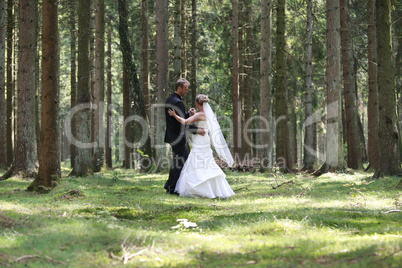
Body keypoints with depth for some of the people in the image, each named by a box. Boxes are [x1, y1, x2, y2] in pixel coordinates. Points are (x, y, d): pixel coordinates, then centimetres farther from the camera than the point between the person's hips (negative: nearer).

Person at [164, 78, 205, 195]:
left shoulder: (169, 100, 11)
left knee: (185, 158, 18)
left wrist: (188, 114, 5)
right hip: (177, 137, -10)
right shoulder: (178, 102, -20)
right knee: (178, 162, -1)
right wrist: (196, 130, -22)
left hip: (172, 135, 10)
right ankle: (171, 188, 6)